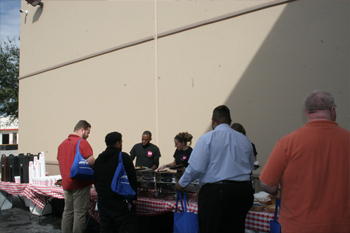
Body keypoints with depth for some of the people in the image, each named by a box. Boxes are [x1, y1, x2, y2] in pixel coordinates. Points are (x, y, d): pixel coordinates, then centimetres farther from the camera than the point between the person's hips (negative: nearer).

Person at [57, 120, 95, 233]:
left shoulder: (63, 143, 12)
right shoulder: (82, 142, -14)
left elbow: (60, 162, 19)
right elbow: (90, 161, -24)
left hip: (66, 183, 8)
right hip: (80, 183, -8)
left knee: (67, 211, 16)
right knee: (80, 213, 0)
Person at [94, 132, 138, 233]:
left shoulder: (99, 159, 10)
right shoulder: (123, 157, -9)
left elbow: (95, 180, 18)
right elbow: (132, 178, -10)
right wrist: (134, 197, -3)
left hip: (102, 201, 7)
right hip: (120, 200, -6)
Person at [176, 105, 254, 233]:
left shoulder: (207, 138, -5)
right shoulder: (245, 139, 10)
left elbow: (196, 167, -10)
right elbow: (251, 167, 19)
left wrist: (181, 183, 5)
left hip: (215, 191, -5)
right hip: (244, 191, 5)